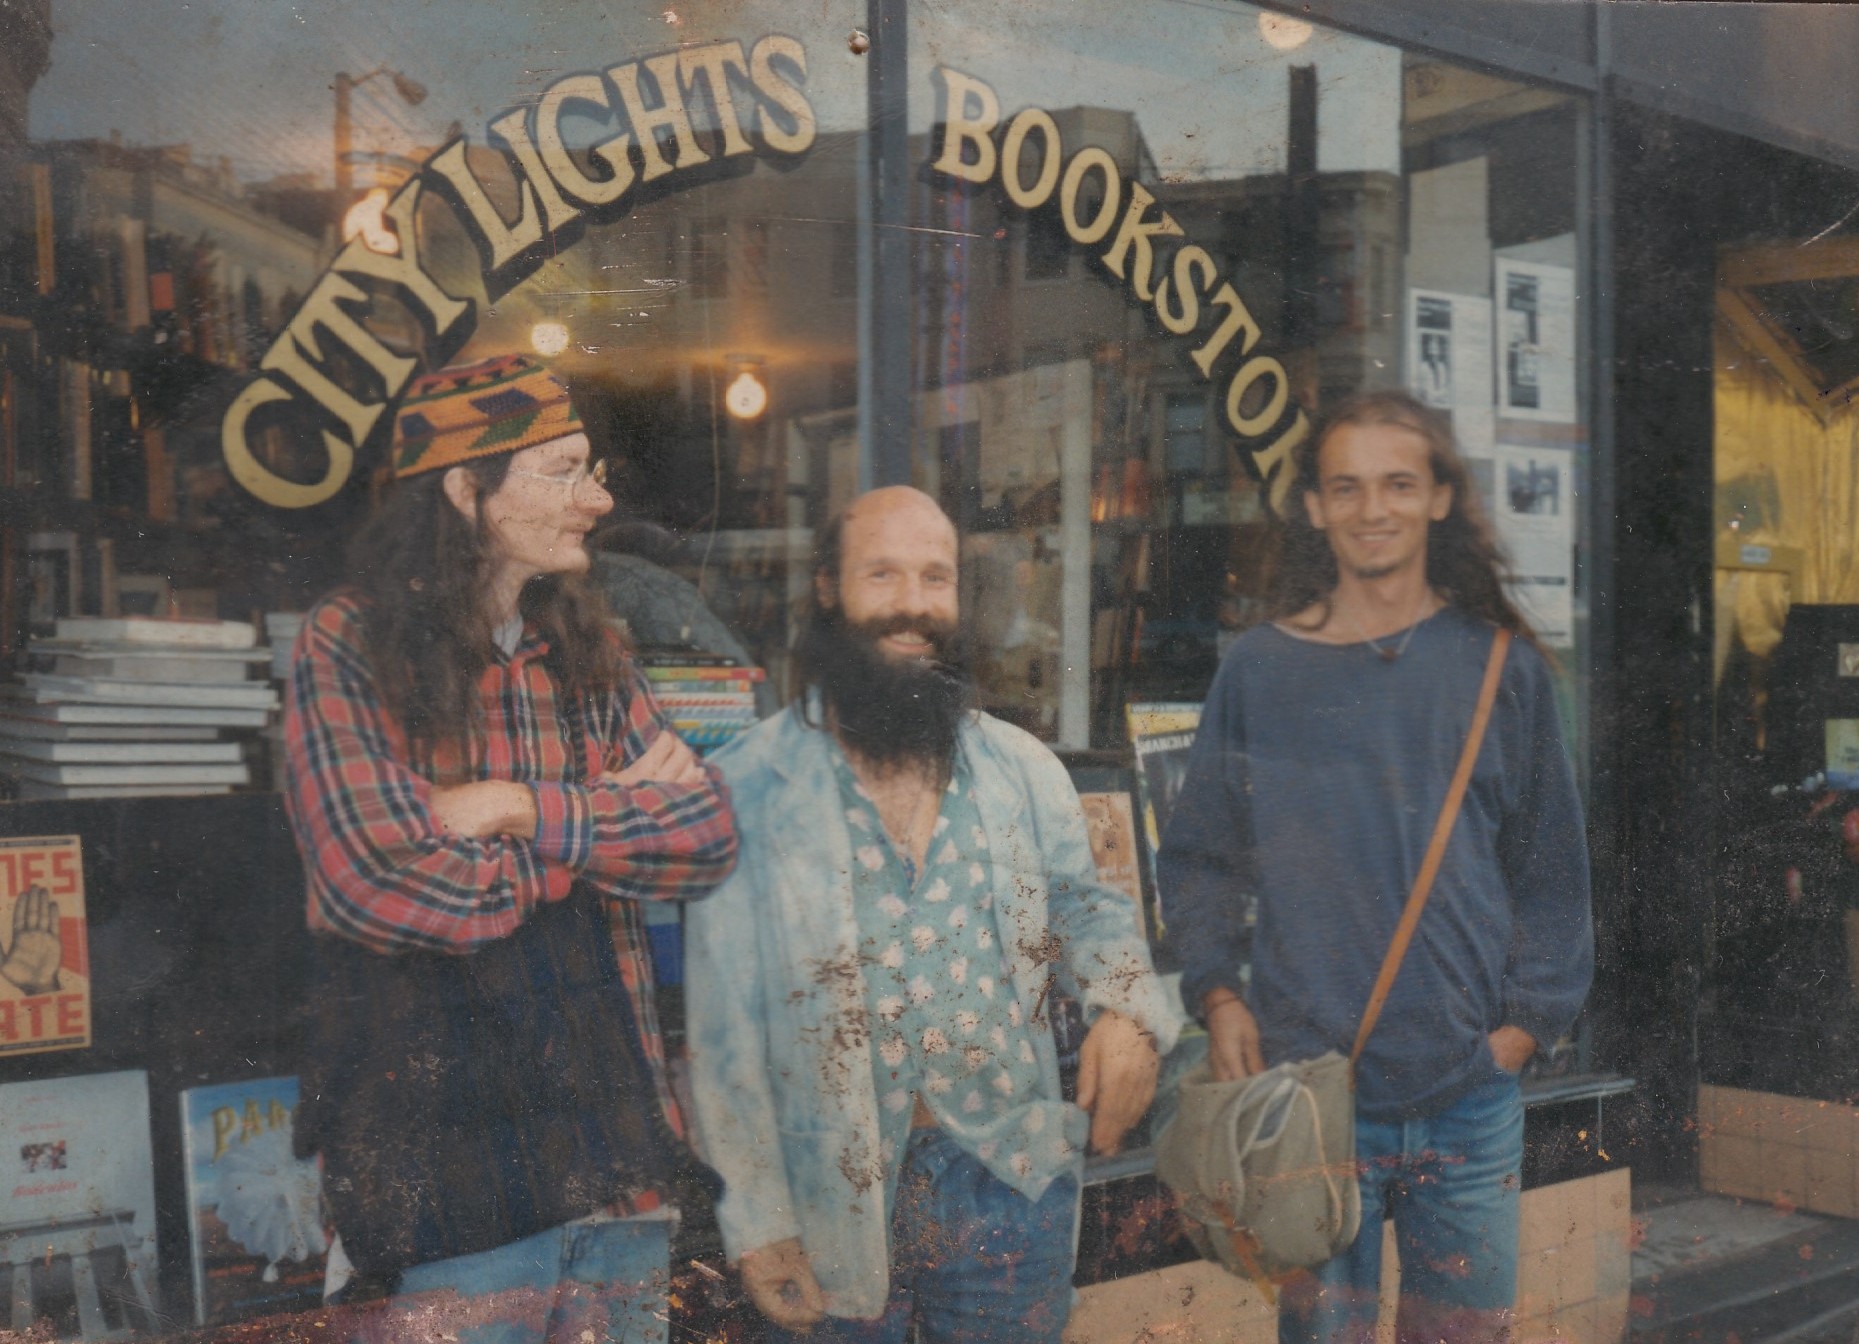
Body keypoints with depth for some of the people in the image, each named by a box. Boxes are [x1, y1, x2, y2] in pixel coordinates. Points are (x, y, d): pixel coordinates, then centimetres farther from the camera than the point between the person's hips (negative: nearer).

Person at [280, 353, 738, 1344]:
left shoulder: (587, 655, 11)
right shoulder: (348, 647, -5)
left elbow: (708, 835, -1)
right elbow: (374, 880, -18)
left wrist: (522, 809, -14)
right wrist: (613, 823, -8)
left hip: (619, 1146, 5)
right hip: (451, 1156, -5)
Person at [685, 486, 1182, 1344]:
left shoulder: (1024, 771, 5)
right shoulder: (750, 787, -6)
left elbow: (1084, 911, 15)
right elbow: (725, 1023, -6)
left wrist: (1129, 1005, -7)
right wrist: (755, 1218, -7)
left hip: (1011, 1183, 3)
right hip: (834, 1214, -3)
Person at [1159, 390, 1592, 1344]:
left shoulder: (1501, 667, 4)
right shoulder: (1258, 670, 2)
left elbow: (1551, 869, 7)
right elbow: (1196, 860, 7)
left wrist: (1526, 1022, -2)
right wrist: (1216, 995, -6)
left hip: (1471, 1096, 1)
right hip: (1308, 1089, -1)